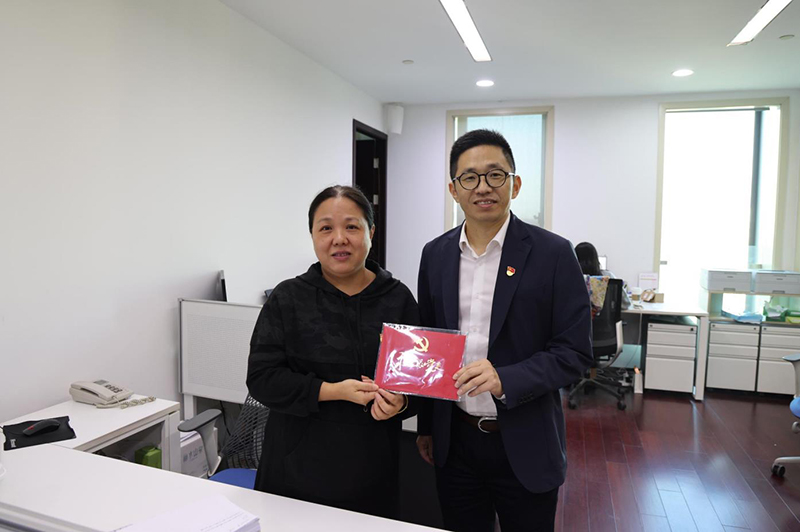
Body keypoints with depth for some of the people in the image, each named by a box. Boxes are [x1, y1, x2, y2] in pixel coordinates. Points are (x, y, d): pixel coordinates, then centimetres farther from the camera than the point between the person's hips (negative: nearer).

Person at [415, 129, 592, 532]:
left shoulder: (553, 254, -11)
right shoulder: (435, 254, 1)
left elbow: (575, 353, -10)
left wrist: (504, 380, -26)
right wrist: (426, 426, 11)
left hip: (525, 447, -3)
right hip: (455, 442, 3)